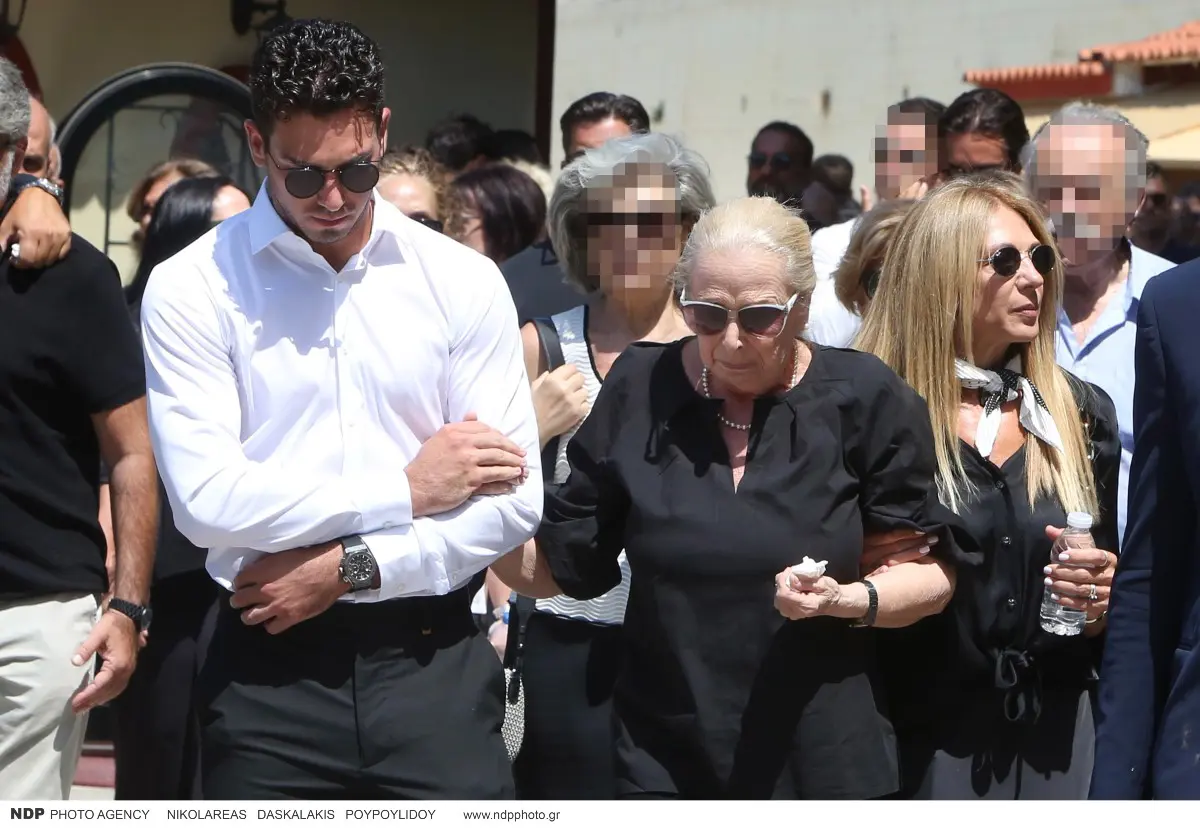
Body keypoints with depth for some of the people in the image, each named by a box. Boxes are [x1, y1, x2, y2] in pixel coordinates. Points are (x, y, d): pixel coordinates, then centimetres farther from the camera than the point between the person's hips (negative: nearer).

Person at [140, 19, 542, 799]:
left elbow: (514, 500, -1)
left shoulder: (463, 281, 3)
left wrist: (349, 568, -10)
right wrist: (406, 489, -8)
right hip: (270, 670, -1)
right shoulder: (192, 289, -3)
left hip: (435, 663, 1)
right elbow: (208, 501, -13)